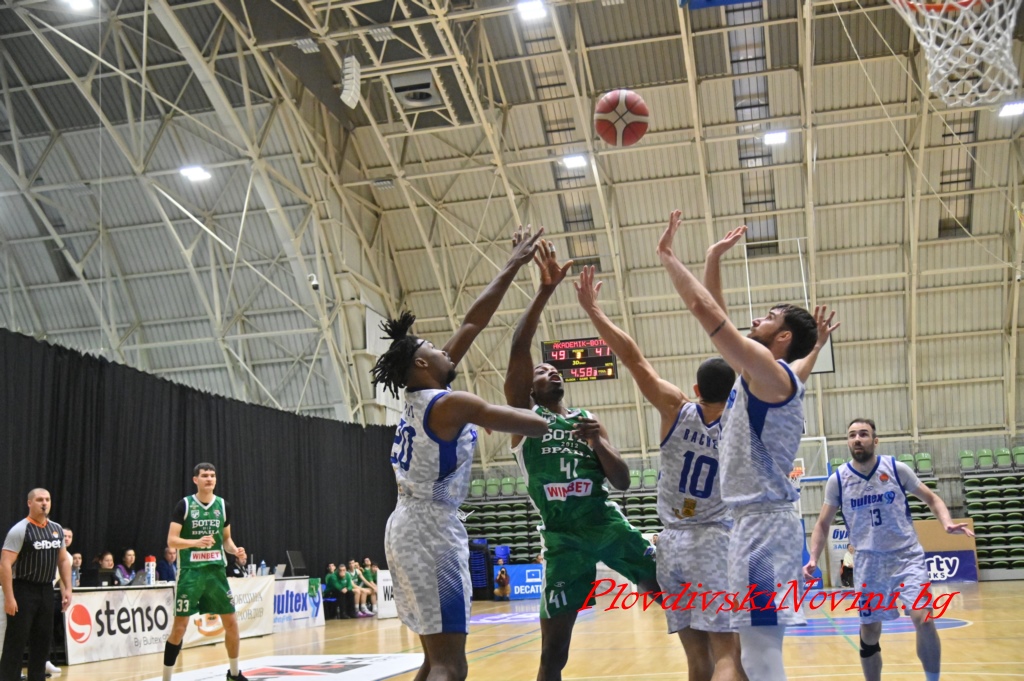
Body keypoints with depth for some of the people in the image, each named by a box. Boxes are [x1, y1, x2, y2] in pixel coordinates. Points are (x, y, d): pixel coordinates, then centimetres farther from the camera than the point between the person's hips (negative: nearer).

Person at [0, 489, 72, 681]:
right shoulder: (20, 530, -12)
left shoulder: (57, 529, 9)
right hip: (23, 590, -6)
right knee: (15, 643, -5)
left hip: (46, 590, 7)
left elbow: (63, 560, 17)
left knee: (43, 640, 11)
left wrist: (67, 588, 9)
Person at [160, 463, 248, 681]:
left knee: (231, 622, 5)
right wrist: (197, 542, -25)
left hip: (216, 570, 4)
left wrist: (235, 550, -5)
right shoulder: (185, 504, -6)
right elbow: (171, 541, -9)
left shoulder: (223, 505, 7)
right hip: (190, 571, -4)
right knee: (180, 625, -3)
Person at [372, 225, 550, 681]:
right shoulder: (450, 405, -13)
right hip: (432, 529, -10)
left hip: (409, 526, 10)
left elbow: (473, 321, 15)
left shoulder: (420, 396, 11)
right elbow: (537, 425, -11)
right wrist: (500, 416, 11)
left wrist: (513, 267, 19)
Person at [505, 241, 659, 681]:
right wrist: (545, 290, -16)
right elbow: (518, 348, -11)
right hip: (562, 537, -3)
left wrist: (597, 439, -7)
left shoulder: (587, 420, 16)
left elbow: (623, 482, 10)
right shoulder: (523, 413, 5)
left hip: (609, 524, 3)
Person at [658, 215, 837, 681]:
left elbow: (704, 308, -15)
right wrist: (713, 258, 26)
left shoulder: (770, 372, -10)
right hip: (757, 521, 10)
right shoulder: (771, 377, 17)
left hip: (763, 521, -10)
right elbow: (715, 315, 24)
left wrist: (667, 256, -3)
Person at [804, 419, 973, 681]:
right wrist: (813, 558, -7)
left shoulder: (897, 469, -5)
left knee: (923, 619, -18)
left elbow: (931, 498, 5)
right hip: (869, 563, 2)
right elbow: (823, 524, 5)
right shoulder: (837, 480, -3)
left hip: (907, 557, -2)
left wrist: (947, 523, -15)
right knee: (869, 633, 7)